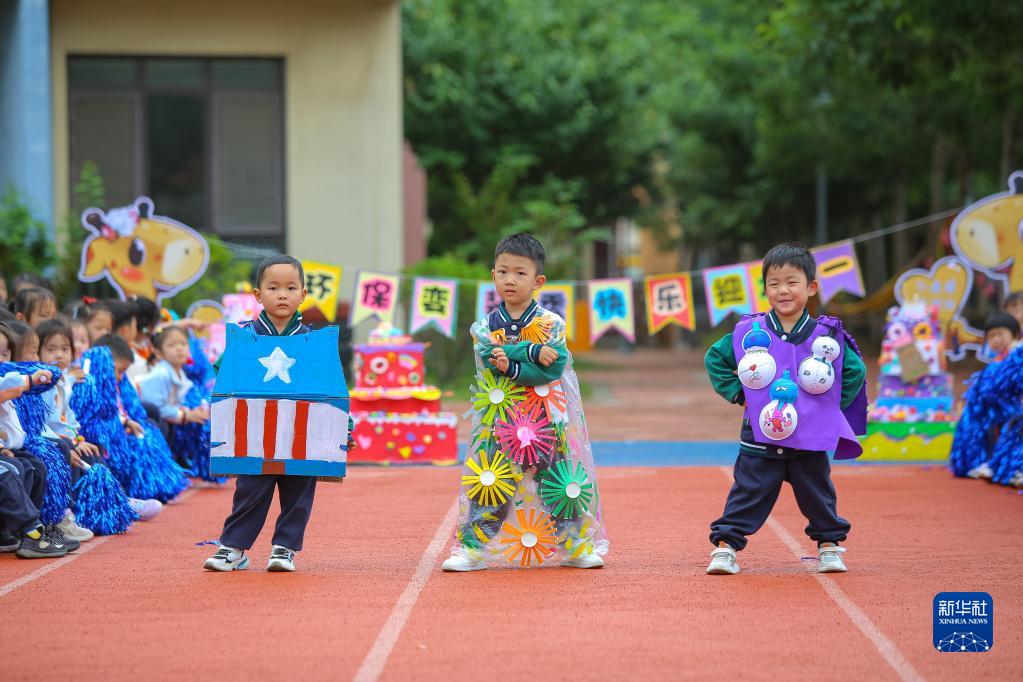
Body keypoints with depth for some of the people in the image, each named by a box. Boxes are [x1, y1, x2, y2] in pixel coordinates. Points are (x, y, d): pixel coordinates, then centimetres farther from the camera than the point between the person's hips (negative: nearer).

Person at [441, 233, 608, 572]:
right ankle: (470, 549, 4)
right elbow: (489, 356, -14)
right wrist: (534, 352, -20)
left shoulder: (551, 324, 0)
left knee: (562, 484, 2)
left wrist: (511, 367, -20)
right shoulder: (485, 326, 5)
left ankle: (577, 546, 15)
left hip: (547, 421, -1)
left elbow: (554, 368, -13)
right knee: (488, 484, -3)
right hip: (499, 421, 1)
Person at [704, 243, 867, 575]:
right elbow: (715, 359, 8)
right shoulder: (749, 332, -3)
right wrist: (737, 393, 1)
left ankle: (829, 545, 26)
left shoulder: (826, 336, -3)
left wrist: (833, 404, 2)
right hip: (760, 438, -1)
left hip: (811, 439, 1)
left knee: (818, 495, 10)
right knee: (747, 495, 0)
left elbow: (856, 370, 8)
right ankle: (725, 546, 3)